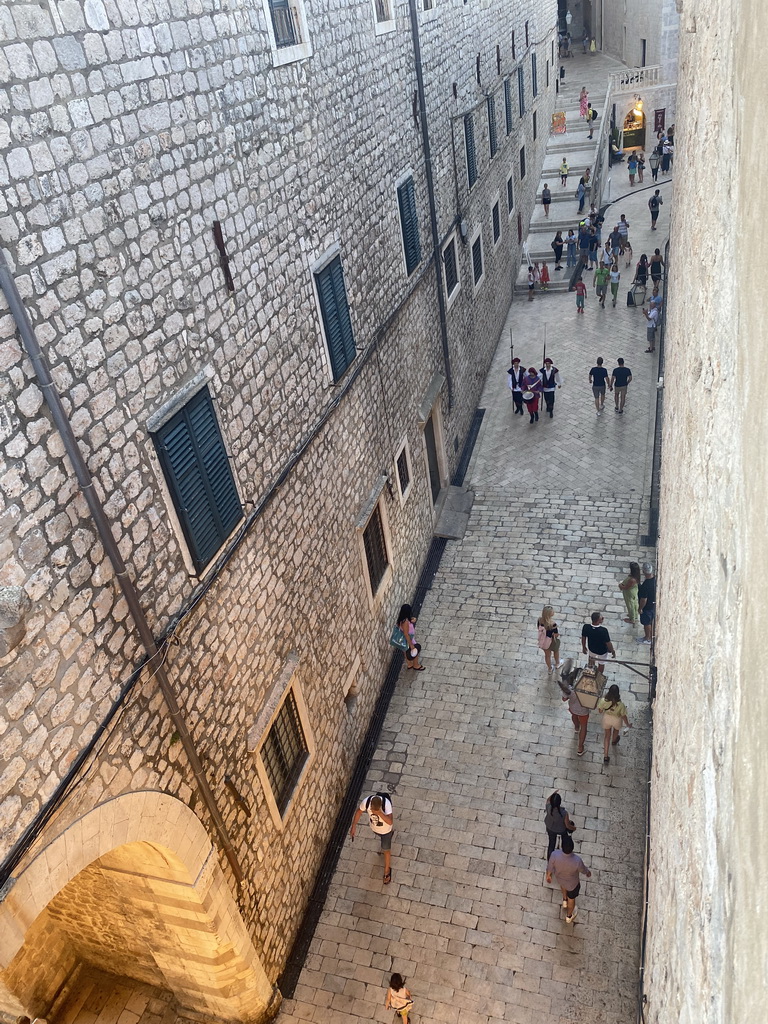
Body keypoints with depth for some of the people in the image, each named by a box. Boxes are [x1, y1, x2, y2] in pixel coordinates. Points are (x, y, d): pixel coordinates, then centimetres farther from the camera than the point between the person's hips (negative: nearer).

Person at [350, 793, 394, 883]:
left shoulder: (386, 803, -42)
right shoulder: (367, 801, -33)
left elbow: (390, 822, -48)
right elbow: (359, 811, -14)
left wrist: (379, 813, -57)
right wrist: (353, 827, -14)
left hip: (385, 830, -3)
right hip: (374, 828, 3)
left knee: (386, 850, 16)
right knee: (381, 838, 36)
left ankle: (387, 870, 42)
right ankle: (384, 840, 71)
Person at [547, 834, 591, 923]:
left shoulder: (554, 855, -38)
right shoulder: (577, 861, -43)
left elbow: (550, 867, -17)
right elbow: (583, 870, -18)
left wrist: (548, 875, 7)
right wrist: (588, 872, 7)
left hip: (559, 879, 2)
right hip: (572, 884, -2)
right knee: (571, 898, 30)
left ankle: (564, 900, 62)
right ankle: (569, 916, 57)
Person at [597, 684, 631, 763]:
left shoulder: (604, 701, -30)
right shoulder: (620, 704, -35)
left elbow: (600, 711, -11)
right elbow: (623, 716, -19)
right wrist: (628, 725, 0)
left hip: (607, 718, 1)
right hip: (617, 720, -1)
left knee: (607, 735, 23)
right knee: (616, 730, 35)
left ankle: (605, 757, 26)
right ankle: (613, 741, 68)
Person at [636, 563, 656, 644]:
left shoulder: (645, 585, -38)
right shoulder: (655, 579, -15)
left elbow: (644, 600, -28)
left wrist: (640, 608, -12)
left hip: (647, 607, -7)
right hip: (654, 604, 7)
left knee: (646, 623, 16)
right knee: (651, 621, 27)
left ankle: (647, 638, 36)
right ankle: (651, 635, 46)